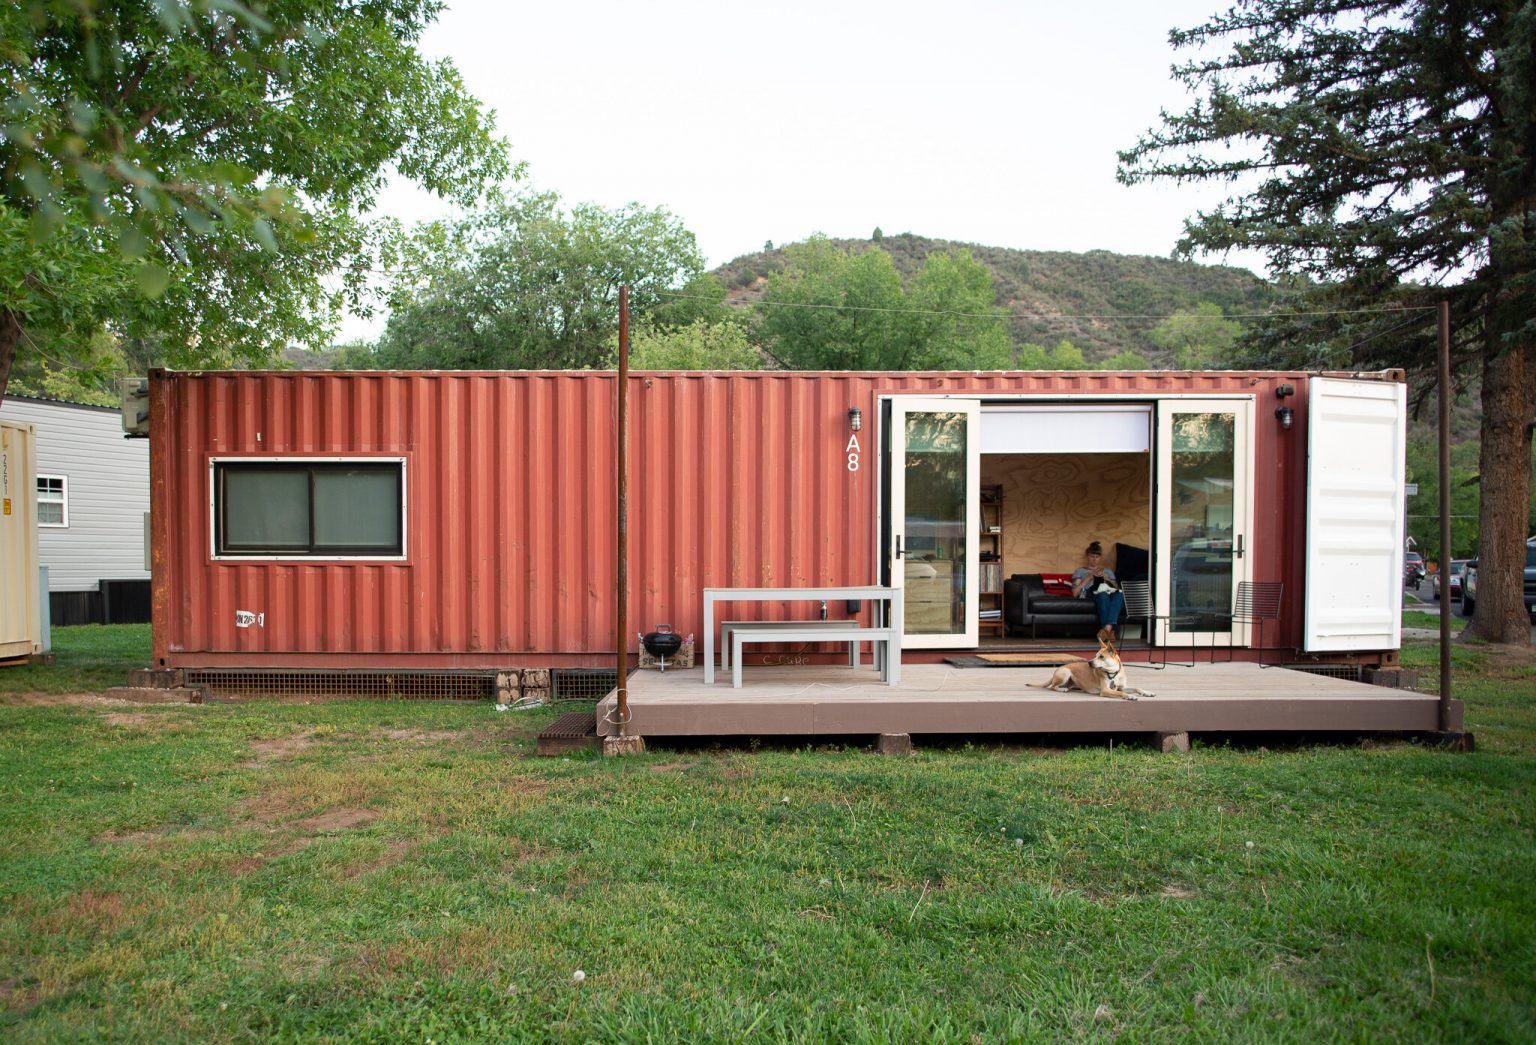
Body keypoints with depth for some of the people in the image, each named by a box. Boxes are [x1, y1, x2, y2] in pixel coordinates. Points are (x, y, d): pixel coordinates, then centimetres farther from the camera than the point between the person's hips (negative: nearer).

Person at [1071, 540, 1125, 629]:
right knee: (1103, 593, -42)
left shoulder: (1108, 571, 34)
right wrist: (1088, 578, 0)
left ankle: (1108, 629, -54)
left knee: (1119, 593, -38)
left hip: (1109, 594, 3)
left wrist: (1106, 578, 0)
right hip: (1090, 594, -3)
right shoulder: (1080, 571, 26)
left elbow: (1117, 588, 16)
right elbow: (1075, 593, 9)